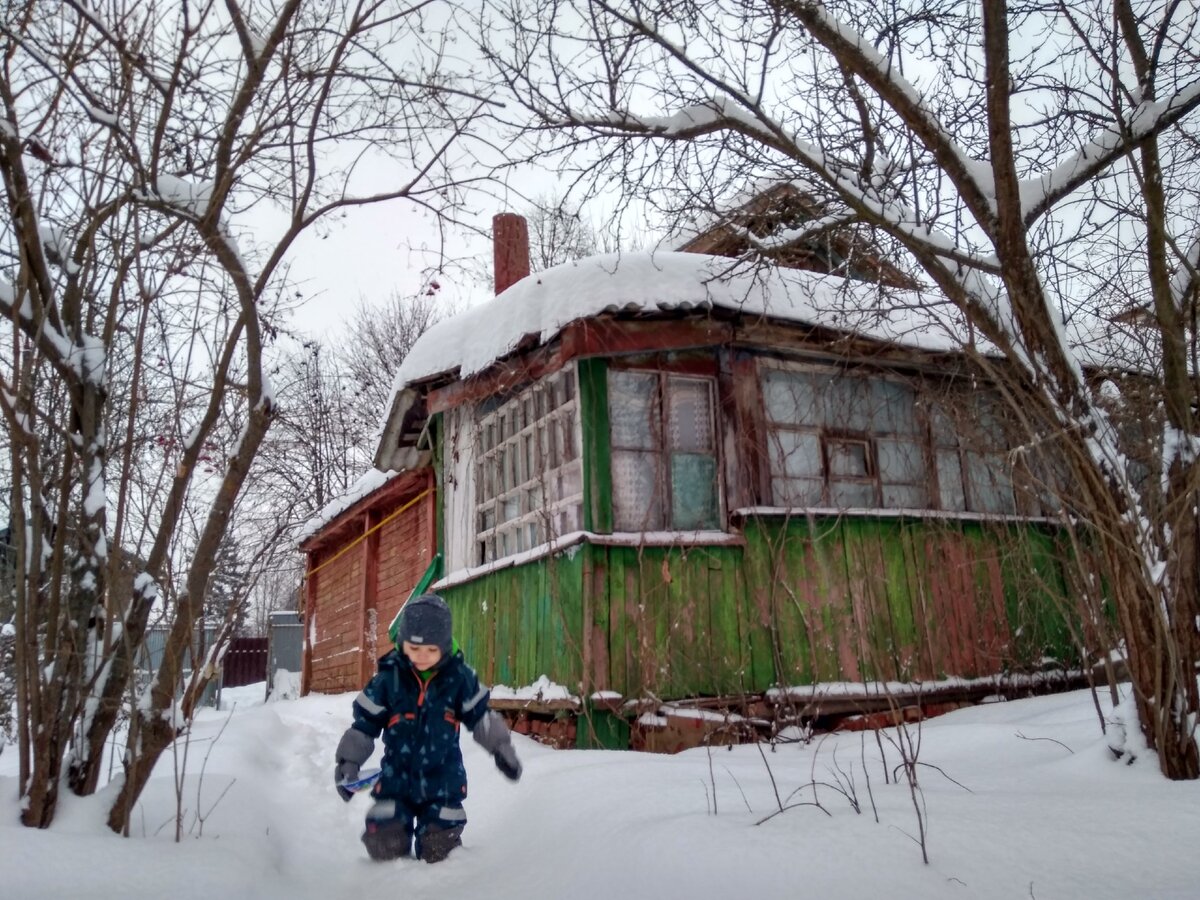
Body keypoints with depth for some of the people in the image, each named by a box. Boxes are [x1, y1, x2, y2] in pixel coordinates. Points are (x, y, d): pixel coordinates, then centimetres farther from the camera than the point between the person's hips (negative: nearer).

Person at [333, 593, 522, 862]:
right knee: (384, 848, 2)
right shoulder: (387, 680, -11)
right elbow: (364, 725, -2)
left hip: (443, 782, 0)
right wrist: (348, 763, -2)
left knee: (439, 852, 4)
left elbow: (480, 717, 2)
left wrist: (501, 749, 0)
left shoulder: (459, 678, -10)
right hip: (396, 780, 1)